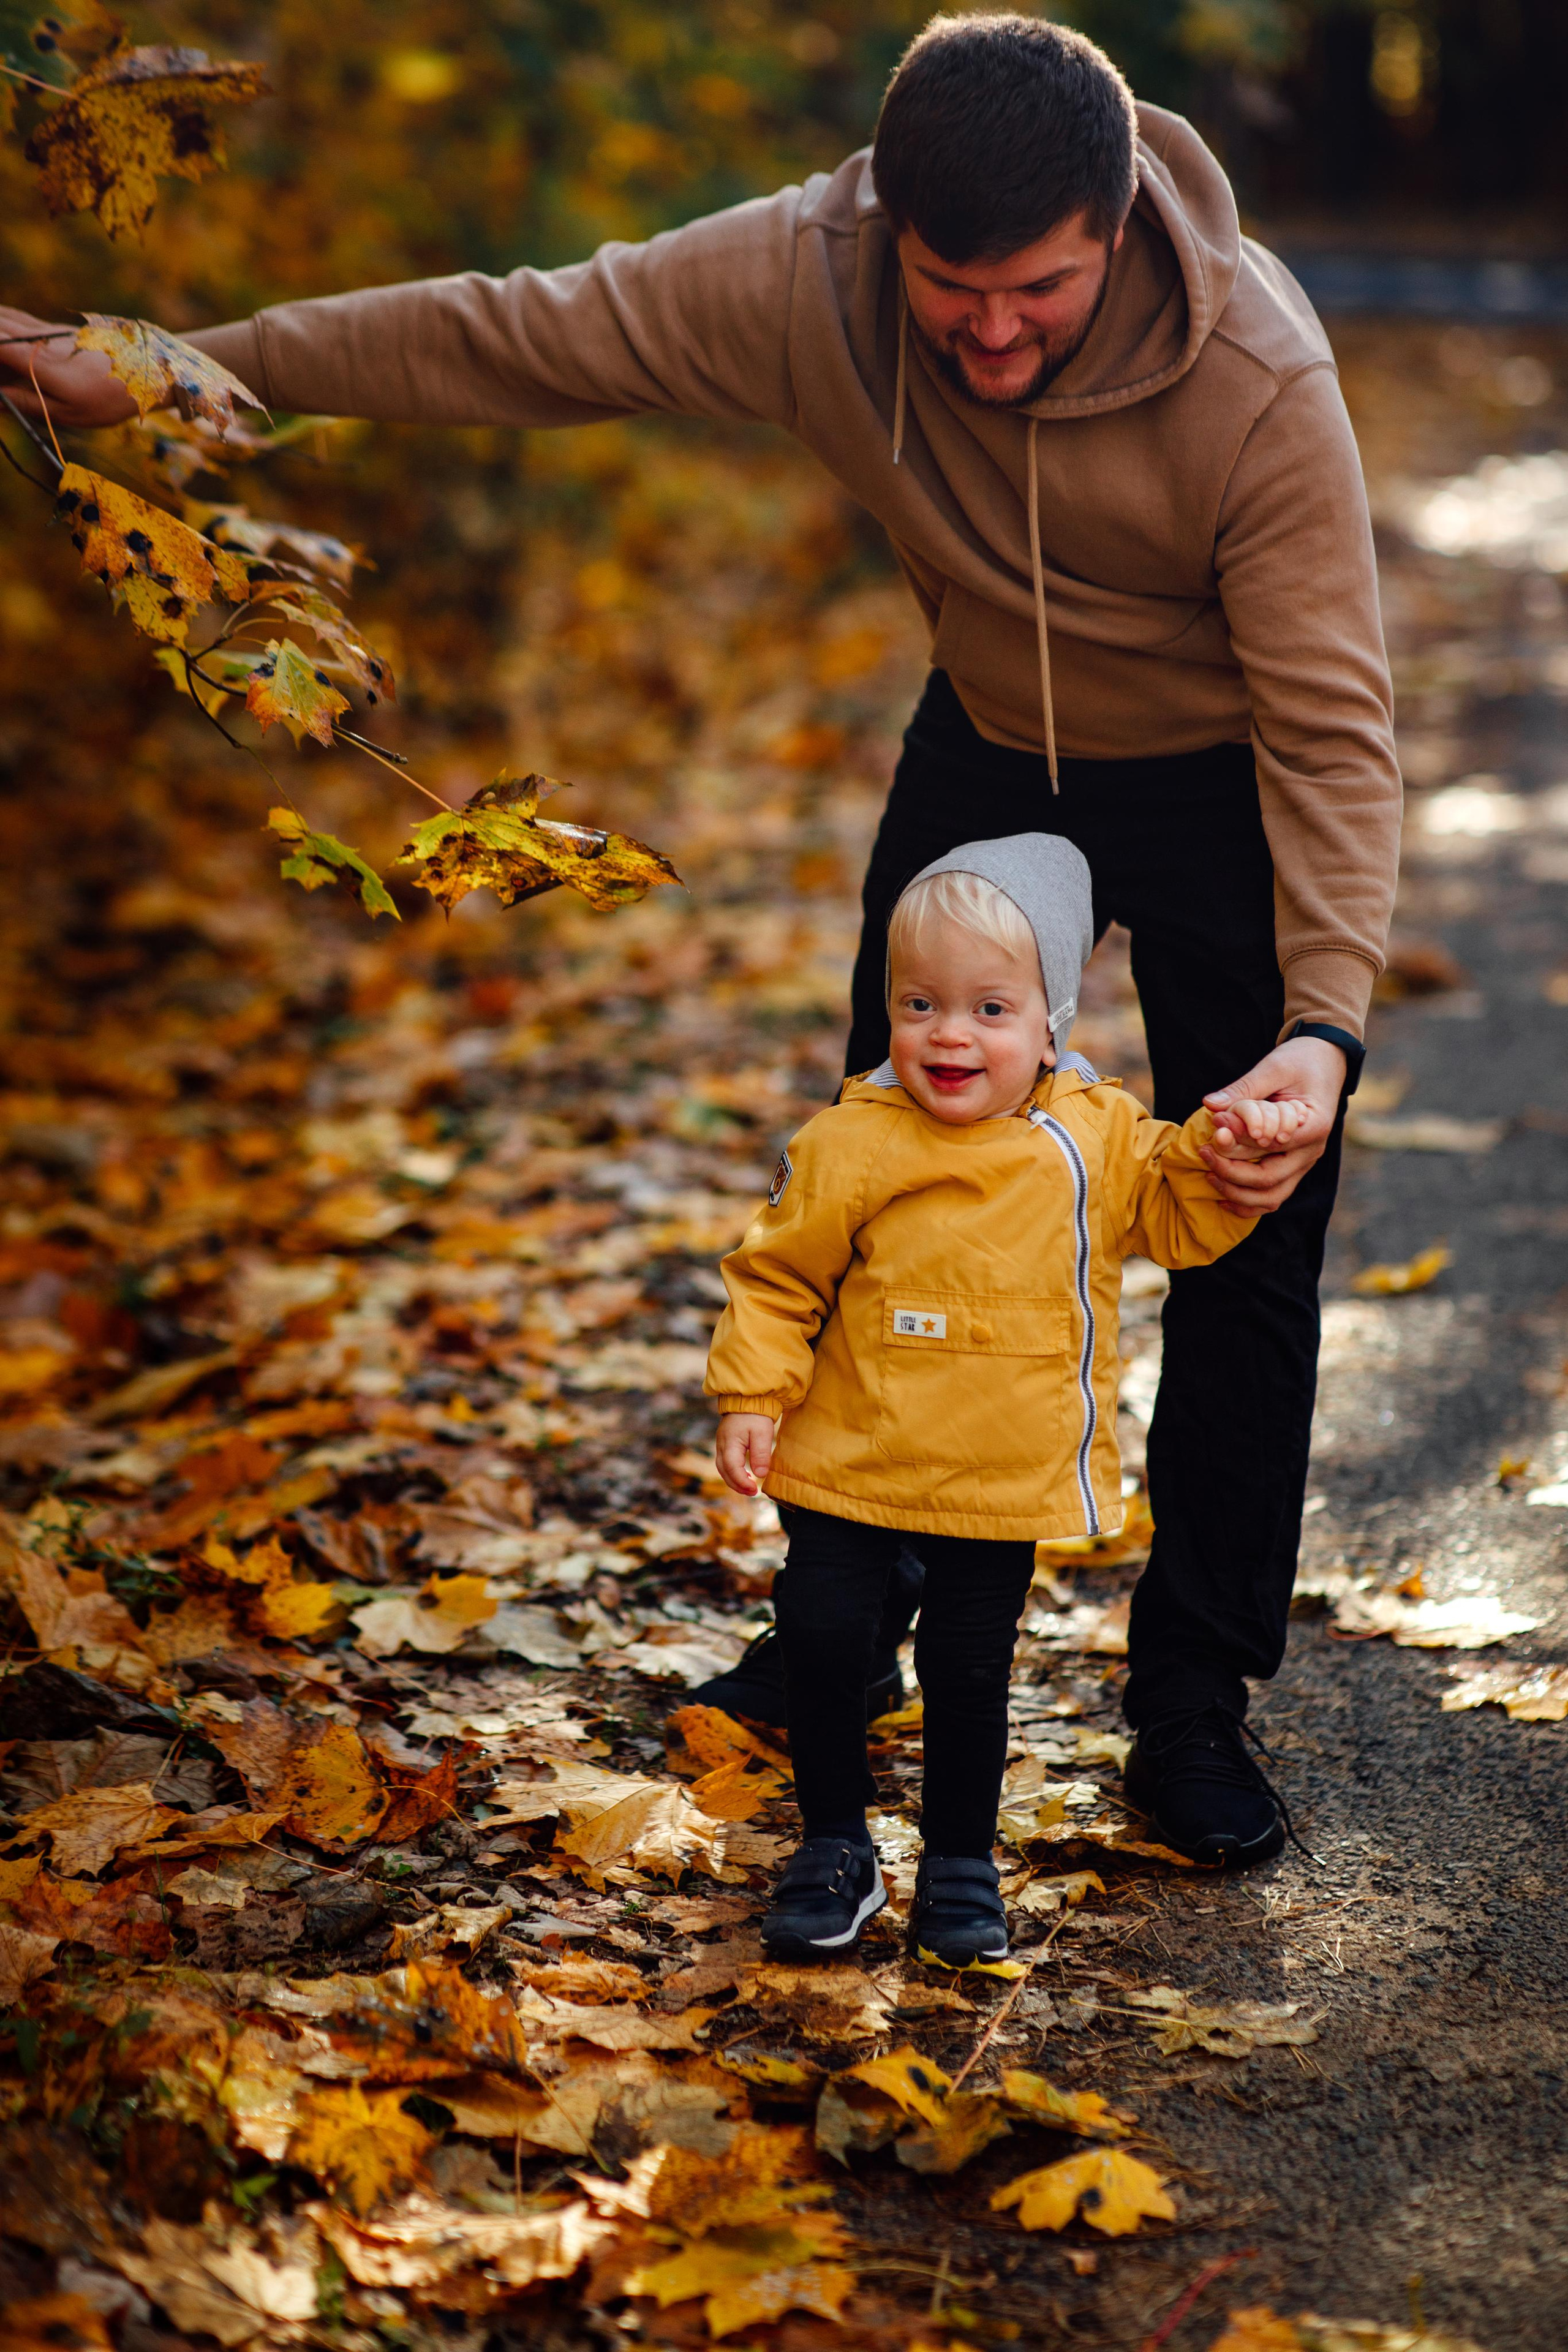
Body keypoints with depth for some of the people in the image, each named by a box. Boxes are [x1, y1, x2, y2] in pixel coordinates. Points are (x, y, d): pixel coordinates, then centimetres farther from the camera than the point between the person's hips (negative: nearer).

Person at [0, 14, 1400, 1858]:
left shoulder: (1257, 382, -34)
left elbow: (1333, 722, -31)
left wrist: (1327, 1016, -44)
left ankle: (1192, 1697, 15)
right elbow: (510, 338, -18)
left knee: (1245, 1250, -1)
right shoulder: (807, 280, -26)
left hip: (1222, 789, -3)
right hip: (988, 753, 4)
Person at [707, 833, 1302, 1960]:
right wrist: (750, 1397, -9)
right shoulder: (849, 1145, -9)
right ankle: (836, 1849, 20)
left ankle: (961, 1862, 28)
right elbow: (779, 1276, -1)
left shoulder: (1095, 1136, -2)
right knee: (820, 1645, -1)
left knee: (969, 1672, 8)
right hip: (851, 1462, -1)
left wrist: (1220, 1150, -9)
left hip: (1005, 1479, 1)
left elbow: (1179, 1221, 10)